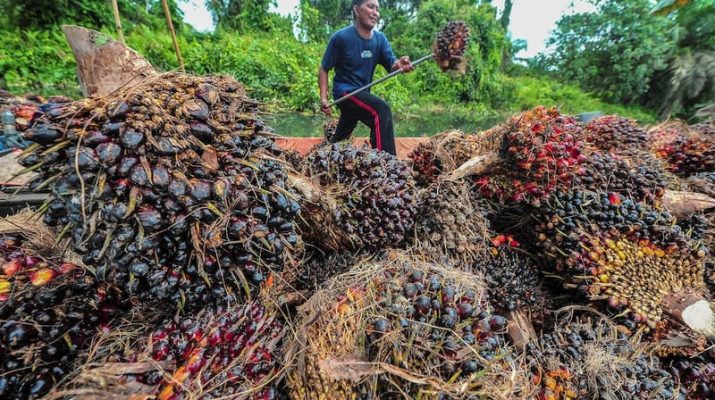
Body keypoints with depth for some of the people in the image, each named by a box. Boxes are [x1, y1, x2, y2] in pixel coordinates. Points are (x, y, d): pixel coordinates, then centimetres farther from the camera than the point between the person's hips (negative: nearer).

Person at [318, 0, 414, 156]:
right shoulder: (341, 37, -12)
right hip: (345, 91, -7)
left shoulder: (380, 38, 2)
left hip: (362, 92, 7)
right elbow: (324, 69, -7)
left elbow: (391, 65, -11)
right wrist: (323, 97, -20)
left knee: (341, 137, 20)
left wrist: (400, 64, -35)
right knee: (381, 110, -31)